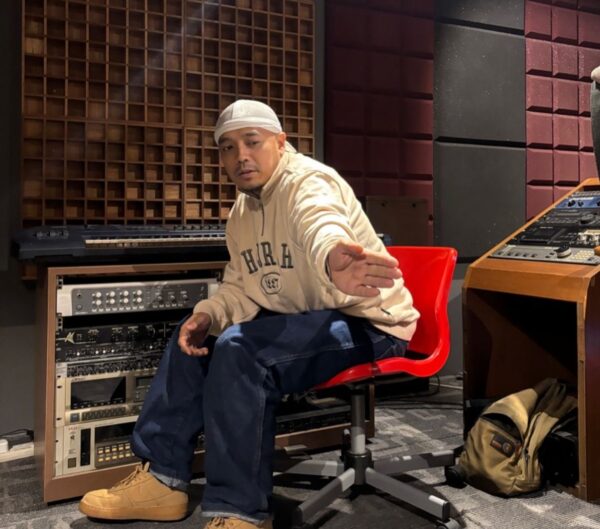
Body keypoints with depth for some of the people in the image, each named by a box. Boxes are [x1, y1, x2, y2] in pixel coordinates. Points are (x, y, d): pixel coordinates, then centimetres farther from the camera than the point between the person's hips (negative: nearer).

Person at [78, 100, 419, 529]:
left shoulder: (308, 182, -19)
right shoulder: (242, 213, 8)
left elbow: (323, 227, -43)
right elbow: (241, 287, 8)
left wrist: (333, 261, -68)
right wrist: (209, 314, -14)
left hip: (367, 322, -9)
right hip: (305, 320, 9)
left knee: (238, 349, -29)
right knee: (193, 339, 8)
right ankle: (162, 478, 13)